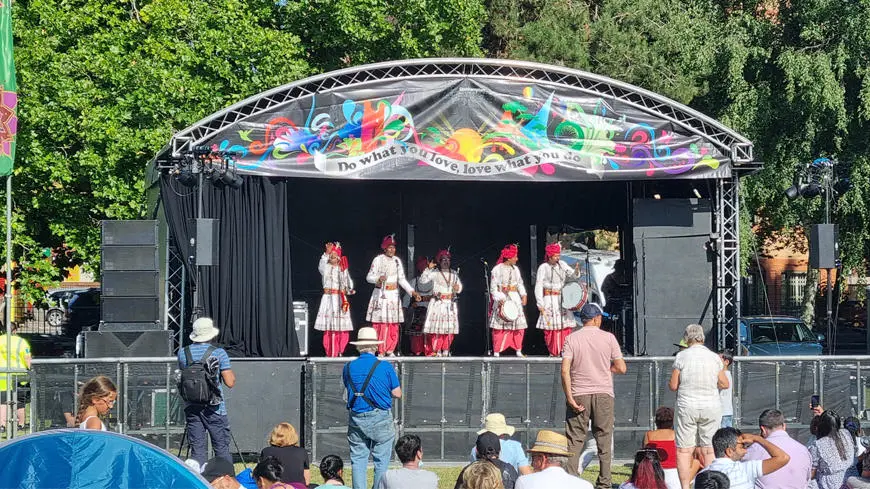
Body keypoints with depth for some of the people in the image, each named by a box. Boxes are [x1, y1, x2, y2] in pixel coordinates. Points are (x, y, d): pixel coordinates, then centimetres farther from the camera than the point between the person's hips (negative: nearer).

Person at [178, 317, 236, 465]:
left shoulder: (183, 353, 3)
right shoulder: (219, 353, -8)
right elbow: (230, 382, -8)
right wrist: (231, 372, 10)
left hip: (191, 407, 3)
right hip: (215, 408, -3)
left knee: (197, 449, 6)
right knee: (222, 448, 3)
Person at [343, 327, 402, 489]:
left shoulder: (348, 367, 1)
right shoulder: (385, 367, -8)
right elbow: (397, 393, -3)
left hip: (356, 419, 3)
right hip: (380, 420, -3)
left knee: (358, 459, 9)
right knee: (382, 461, 4)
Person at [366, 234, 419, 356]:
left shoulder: (397, 260, 11)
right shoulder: (378, 259, -4)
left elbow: (402, 279, 14)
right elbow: (369, 277, -7)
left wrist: (412, 292, 5)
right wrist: (378, 278, -29)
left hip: (393, 295, 5)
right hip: (380, 295, -5)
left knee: (393, 324, 2)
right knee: (380, 323, -9)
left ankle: (390, 350, 10)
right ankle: (380, 351, -4)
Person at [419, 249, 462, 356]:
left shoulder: (454, 273, 14)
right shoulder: (434, 273, 0)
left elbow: (460, 285, 20)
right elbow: (422, 281, -9)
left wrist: (458, 288, -4)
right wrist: (428, 269, -16)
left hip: (450, 304, 4)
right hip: (438, 303, -4)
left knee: (449, 328, 0)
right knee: (437, 327, -10)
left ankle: (446, 350, 7)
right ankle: (435, 350, -8)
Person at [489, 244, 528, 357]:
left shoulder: (515, 269, 11)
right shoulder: (497, 269, -5)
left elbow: (520, 283, 16)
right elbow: (493, 287, -6)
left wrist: (523, 295, -1)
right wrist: (499, 299, -18)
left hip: (515, 299, 5)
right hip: (502, 300, -5)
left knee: (519, 326, 1)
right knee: (500, 327, -7)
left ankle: (518, 351, 10)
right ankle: (496, 352, -2)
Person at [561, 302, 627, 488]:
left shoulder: (572, 338, -1)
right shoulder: (608, 338, 0)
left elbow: (565, 370, -9)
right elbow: (621, 368, -1)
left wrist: (569, 397, -7)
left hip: (579, 395, 0)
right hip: (603, 394, 0)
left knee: (574, 441, 3)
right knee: (604, 441, 7)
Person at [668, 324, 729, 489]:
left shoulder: (681, 356, -6)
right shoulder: (714, 357, 1)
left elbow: (673, 385, -4)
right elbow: (724, 384, 7)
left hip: (687, 407, -2)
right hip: (711, 408, 2)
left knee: (684, 450, 2)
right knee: (710, 450, 6)